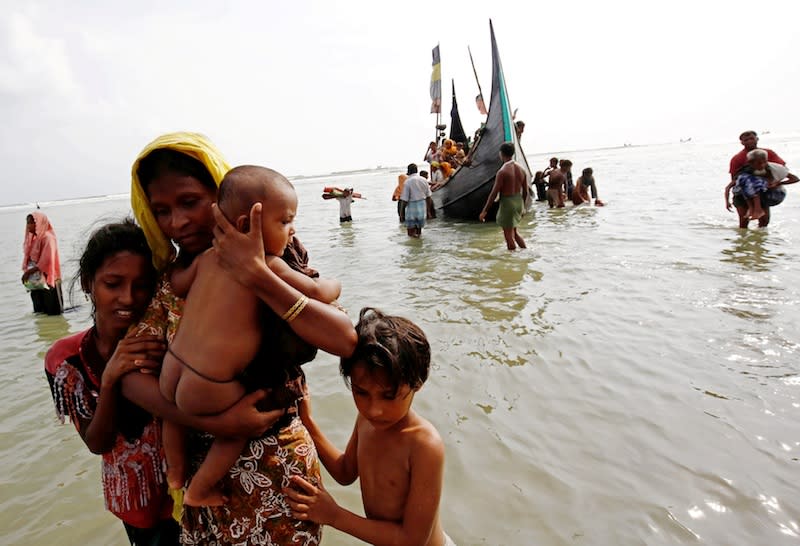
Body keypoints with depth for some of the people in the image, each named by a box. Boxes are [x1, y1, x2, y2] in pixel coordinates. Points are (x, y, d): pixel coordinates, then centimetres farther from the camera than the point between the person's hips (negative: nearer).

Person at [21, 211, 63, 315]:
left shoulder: (47, 237, -14)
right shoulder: (32, 238, 10)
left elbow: (46, 261, -20)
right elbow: (28, 258, 13)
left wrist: (28, 272, -15)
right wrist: (26, 272, 0)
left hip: (47, 279, -7)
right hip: (35, 280, 8)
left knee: (52, 310, 0)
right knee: (39, 311, 11)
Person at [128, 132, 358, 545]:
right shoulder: (170, 277, -2)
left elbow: (345, 340, -28)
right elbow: (132, 375, -10)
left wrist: (256, 277, -34)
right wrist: (212, 420, -24)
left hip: (274, 469, -3)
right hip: (202, 468, 4)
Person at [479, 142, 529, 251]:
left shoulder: (502, 171, -17)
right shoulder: (521, 169, 4)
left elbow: (494, 193, -17)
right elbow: (525, 191, 10)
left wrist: (485, 211, -11)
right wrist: (522, 206, 25)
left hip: (507, 203, -7)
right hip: (518, 202, 7)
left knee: (509, 235, 4)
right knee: (514, 232, 24)